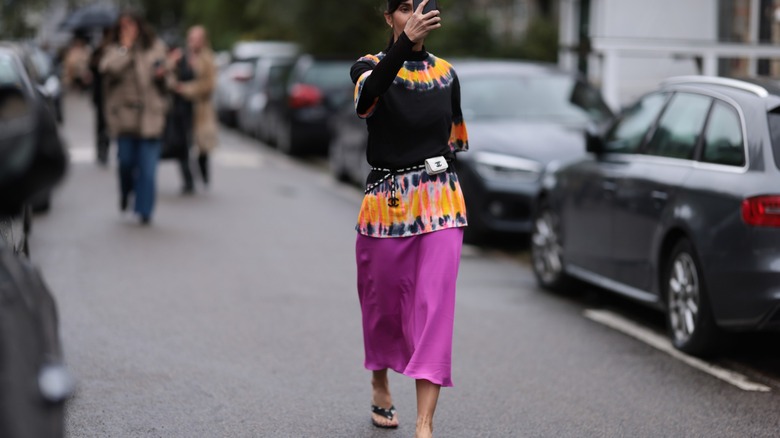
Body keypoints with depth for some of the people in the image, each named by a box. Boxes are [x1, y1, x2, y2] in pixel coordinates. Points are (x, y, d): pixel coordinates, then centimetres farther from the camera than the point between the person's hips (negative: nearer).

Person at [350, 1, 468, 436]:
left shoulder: (446, 74, 6)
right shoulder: (370, 67, -4)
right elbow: (368, 94, -30)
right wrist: (405, 42, -45)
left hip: (440, 205, 1)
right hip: (384, 204, -1)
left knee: (434, 307, -9)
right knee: (382, 302, 13)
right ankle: (381, 388, 40)